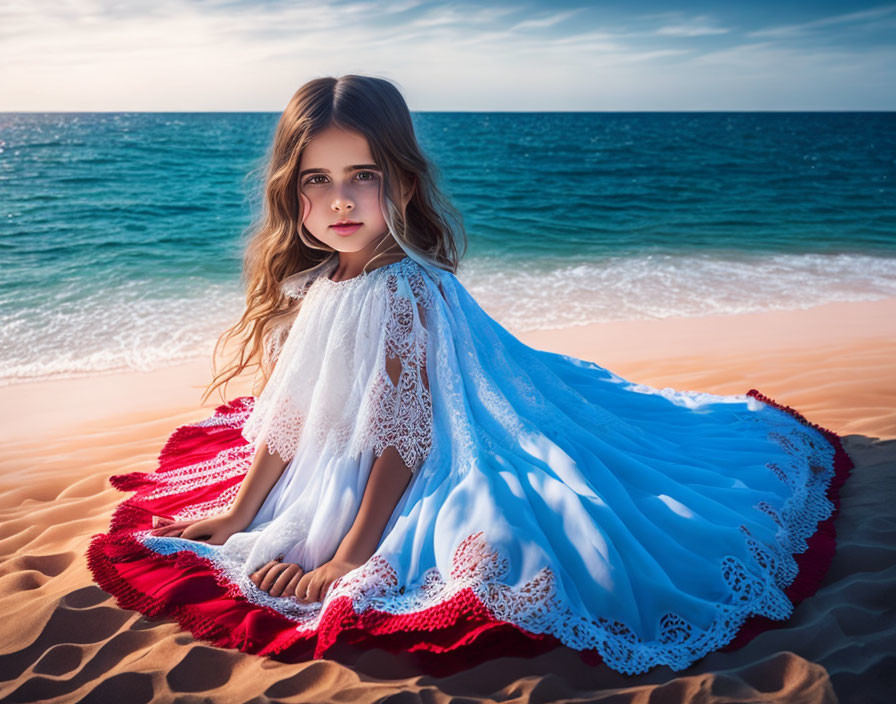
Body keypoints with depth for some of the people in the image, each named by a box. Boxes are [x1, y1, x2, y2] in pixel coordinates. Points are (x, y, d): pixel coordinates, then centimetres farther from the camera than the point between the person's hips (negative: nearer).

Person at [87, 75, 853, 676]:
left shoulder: (404, 293, -27)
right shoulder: (310, 285, -3)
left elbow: (404, 438, -26)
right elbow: (285, 411, 4)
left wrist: (345, 565, -24)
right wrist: (235, 515, 4)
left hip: (469, 463, -8)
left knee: (499, 548, -28)